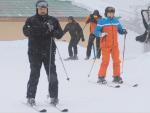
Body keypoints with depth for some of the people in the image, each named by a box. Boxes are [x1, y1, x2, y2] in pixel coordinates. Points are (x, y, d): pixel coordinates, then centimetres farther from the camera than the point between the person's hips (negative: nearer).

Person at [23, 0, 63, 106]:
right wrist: (43, 28, -24)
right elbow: (26, 31, -14)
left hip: (49, 51, 2)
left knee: (52, 74, 1)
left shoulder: (53, 20, 9)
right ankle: (31, 97, 7)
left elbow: (60, 34, 6)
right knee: (34, 74, -3)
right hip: (35, 52, -2)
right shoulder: (31, 20, 3)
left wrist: (53, 31, -17)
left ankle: (54, 97, 10)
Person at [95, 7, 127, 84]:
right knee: (105, 61, -9)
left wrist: (123, 31, -7)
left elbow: (120, 30, 15)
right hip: (105, 45, -5)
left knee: (116, 61, 5)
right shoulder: (102, 21, -5)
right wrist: (101, 34, -27)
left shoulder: (116, 21, 10)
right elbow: (96, 32, -7)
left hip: (114, 45, 5)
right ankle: (101, 77, 1)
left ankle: (116, 77, 16)